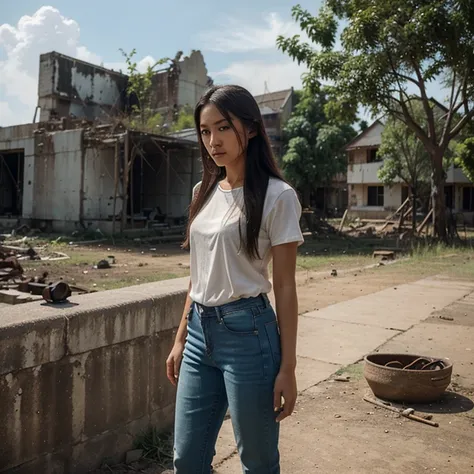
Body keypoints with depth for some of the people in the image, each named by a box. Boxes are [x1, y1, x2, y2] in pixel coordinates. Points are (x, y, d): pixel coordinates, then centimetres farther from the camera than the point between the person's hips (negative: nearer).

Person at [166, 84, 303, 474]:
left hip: (247, 332, -6)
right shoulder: (203, 192, 9)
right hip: (200, 332, 6)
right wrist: (181, 339, 14)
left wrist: (287, 366, -8)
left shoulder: (277, 196, -9)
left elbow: (285, 286, -9)